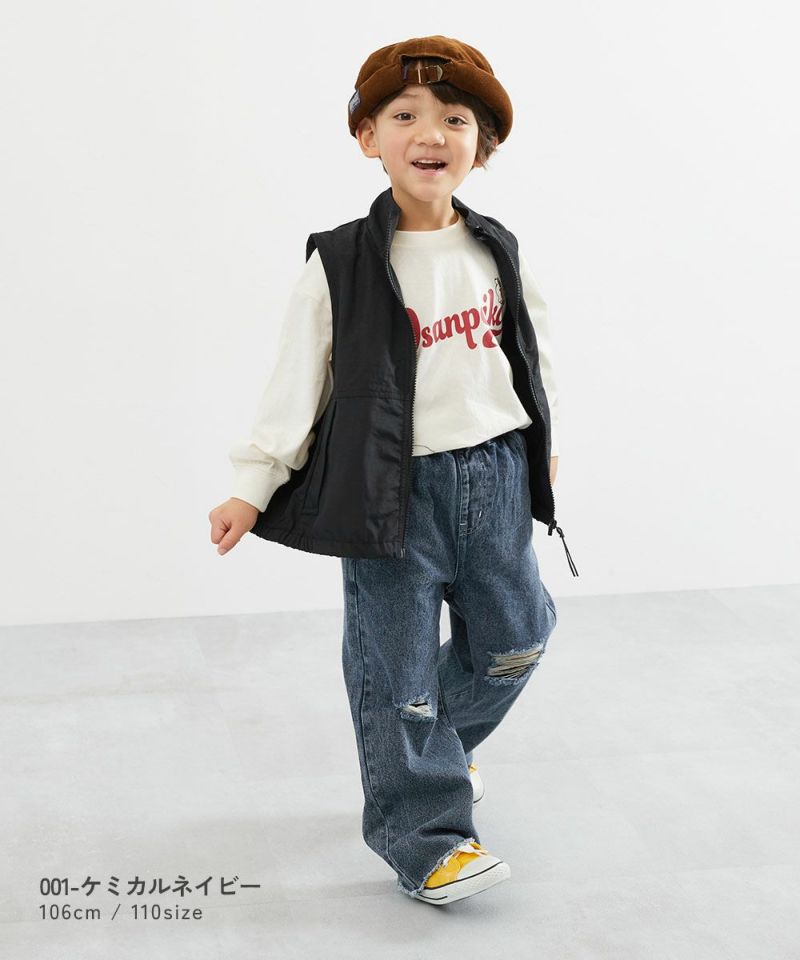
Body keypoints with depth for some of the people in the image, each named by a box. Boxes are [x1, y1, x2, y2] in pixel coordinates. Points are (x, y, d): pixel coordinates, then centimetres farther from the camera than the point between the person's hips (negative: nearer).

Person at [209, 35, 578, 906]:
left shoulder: (498, 253, 4)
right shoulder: (341, 265, -8)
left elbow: (533, 352, 19)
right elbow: (296, 383, -7)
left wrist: (544, 439, 29)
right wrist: (253, 486, -11)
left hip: (495, 478, 5)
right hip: (394, 490, -5)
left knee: (512, 641, 16)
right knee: (397, 670, -2)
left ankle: (435, 750, 42)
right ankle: (425, 836, 11)